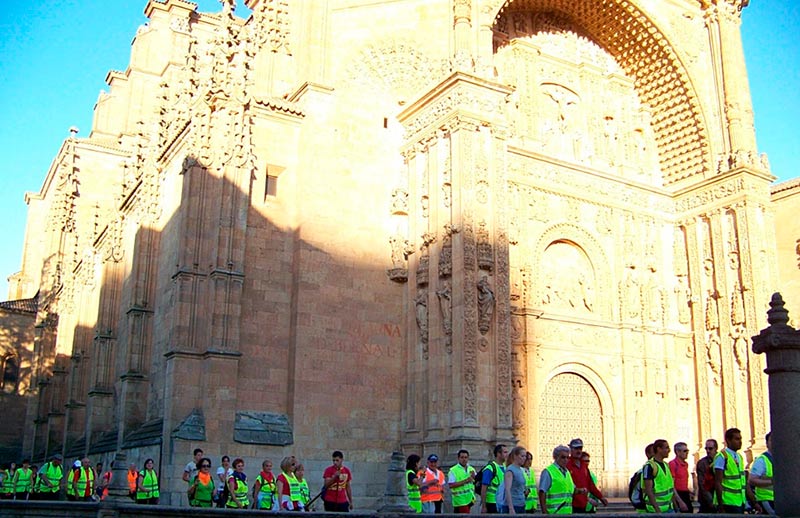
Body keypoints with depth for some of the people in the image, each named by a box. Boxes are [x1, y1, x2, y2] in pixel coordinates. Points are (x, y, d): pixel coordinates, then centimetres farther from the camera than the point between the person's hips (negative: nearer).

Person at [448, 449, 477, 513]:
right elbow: (450, 485, -16)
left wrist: (474, 477, -7)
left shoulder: (471, 469, 11)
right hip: (460, 500, -6)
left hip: (469, 498, 6)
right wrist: (465, 481, -19)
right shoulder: (453, 470, -7)